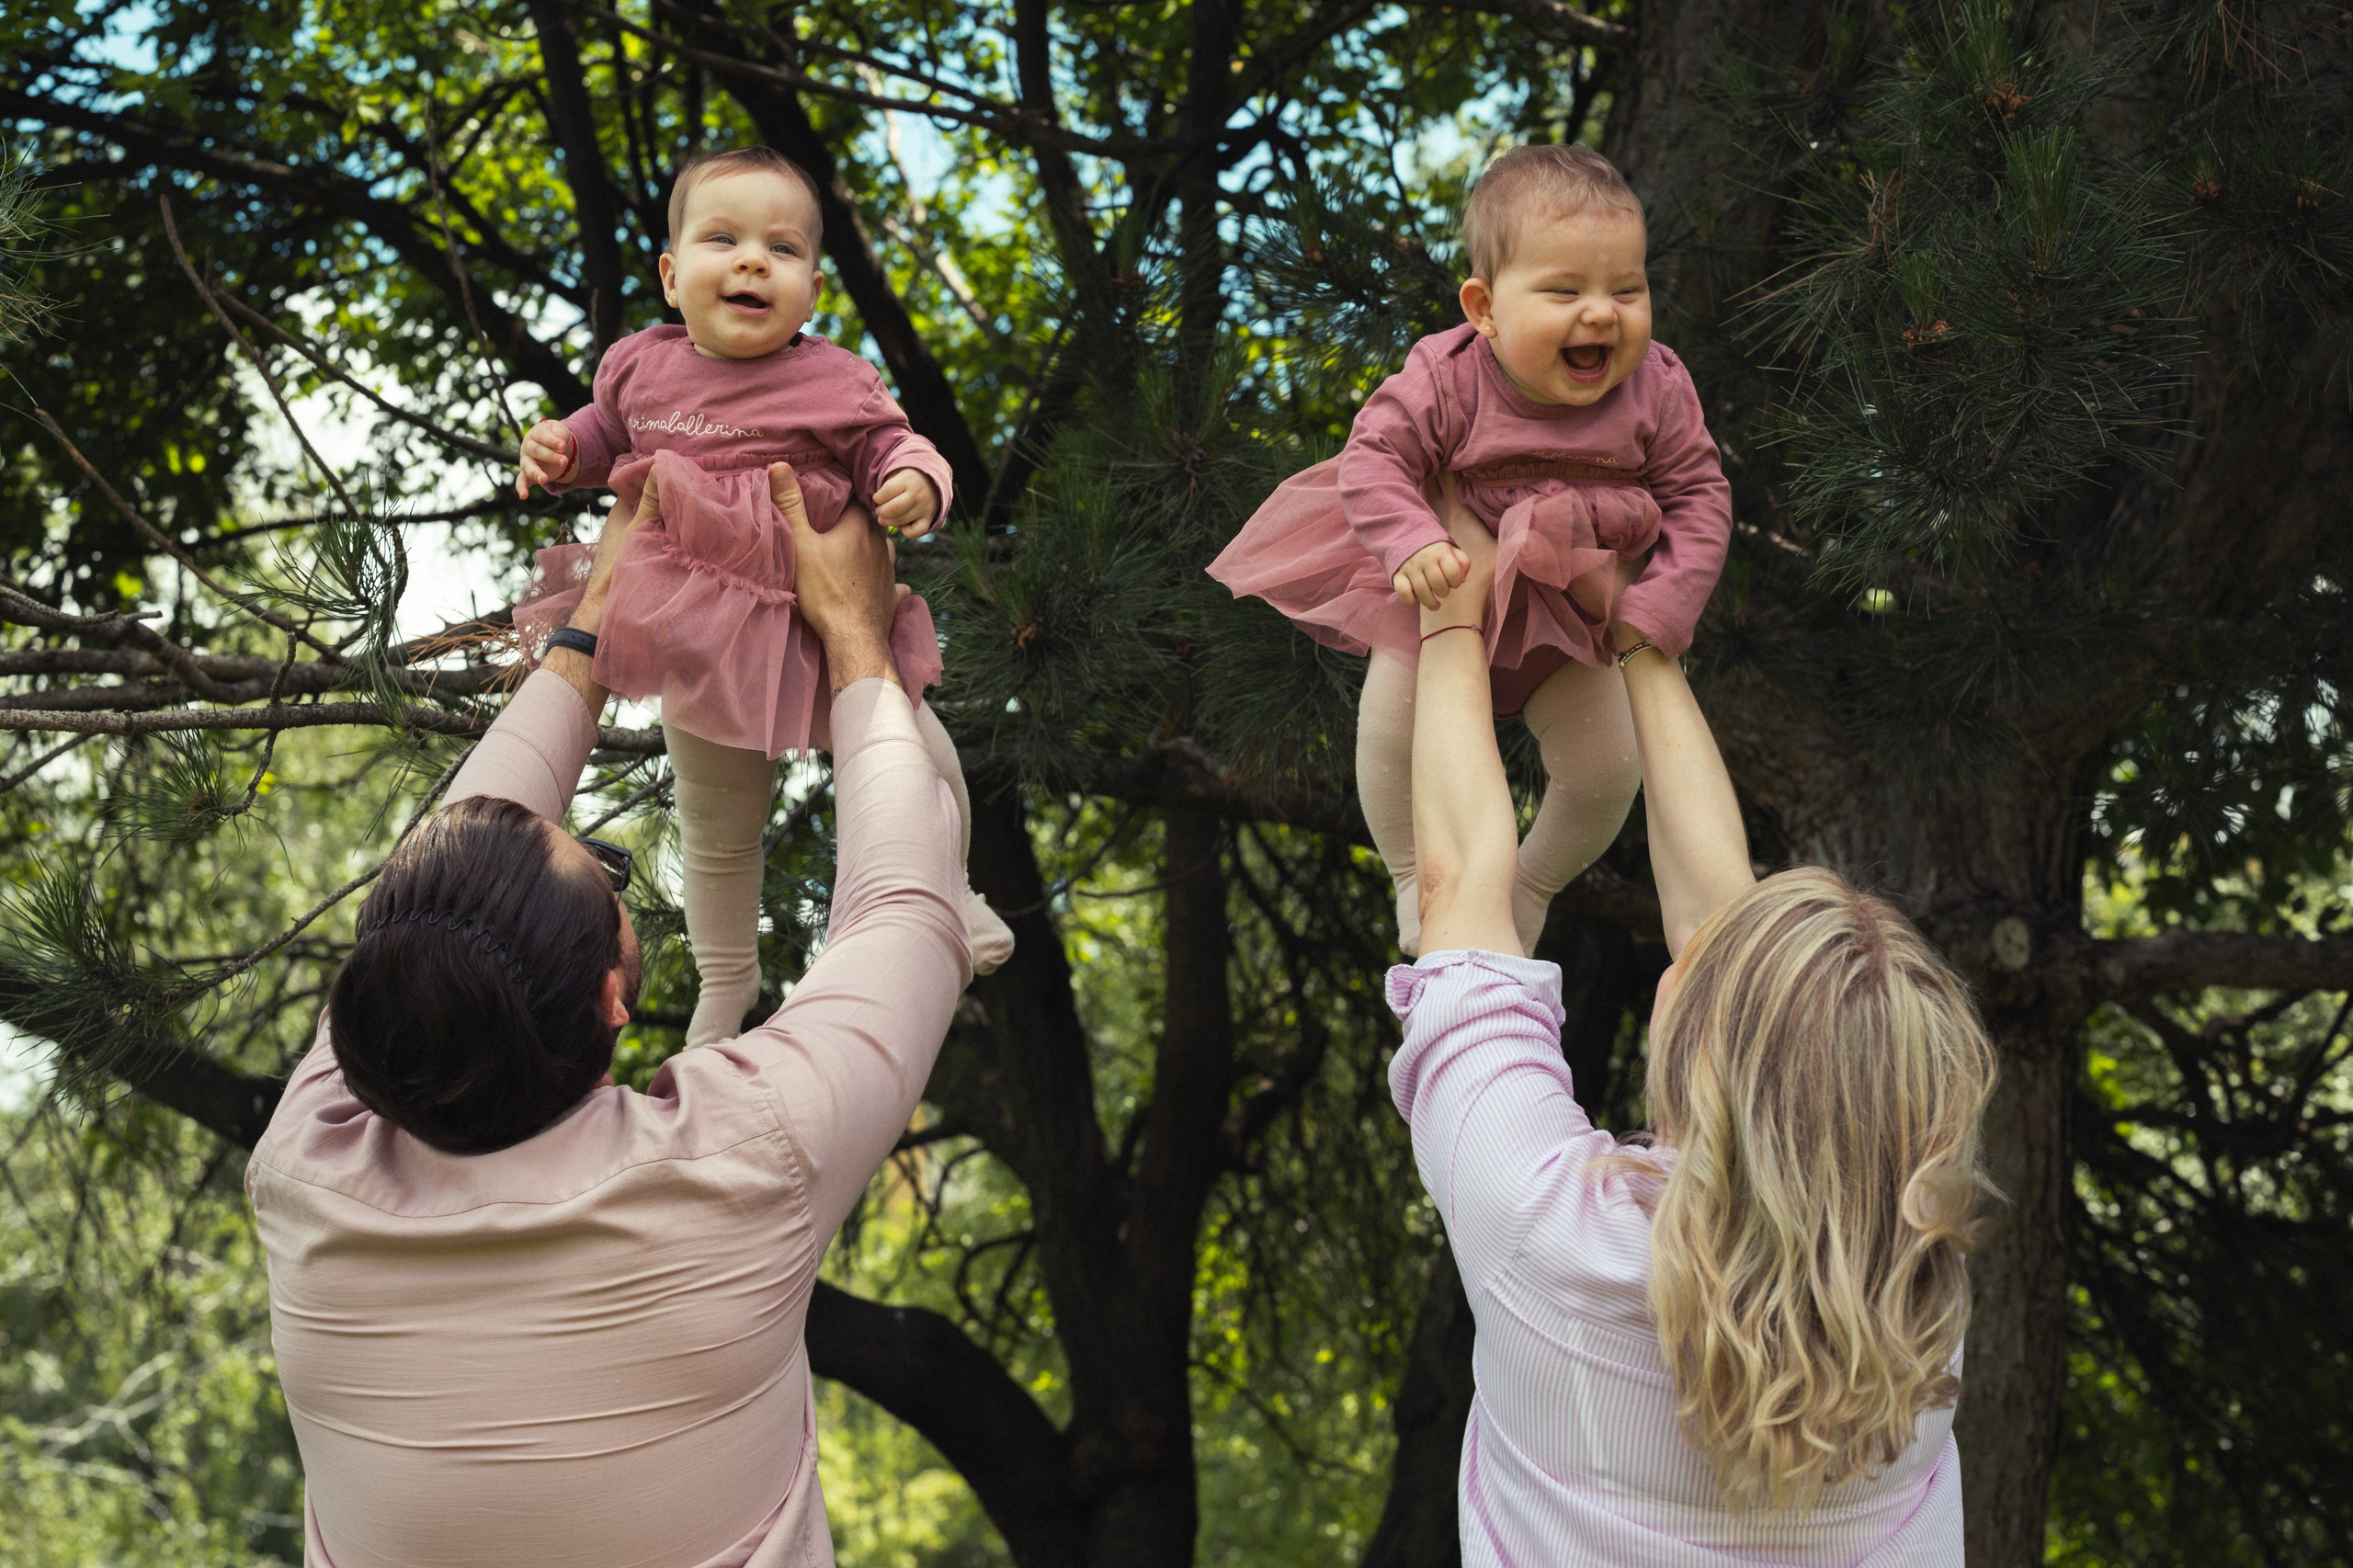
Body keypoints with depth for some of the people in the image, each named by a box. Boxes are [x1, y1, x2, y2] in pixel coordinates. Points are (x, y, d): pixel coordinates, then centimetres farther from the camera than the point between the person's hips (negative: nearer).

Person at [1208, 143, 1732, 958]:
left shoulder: (1656, 389, -19)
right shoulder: (1448, 379, -25)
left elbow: (1699, 500, -12)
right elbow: (1374, 453, -20)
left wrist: (1660, 608, -22)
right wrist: (1411, 545, -37)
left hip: (1576, 615, 1)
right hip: (1448, 591, -1)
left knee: (1607, 767, -4)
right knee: (1392, 717, -18)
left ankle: (1535, 885, 29)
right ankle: (1417, 880, 11)